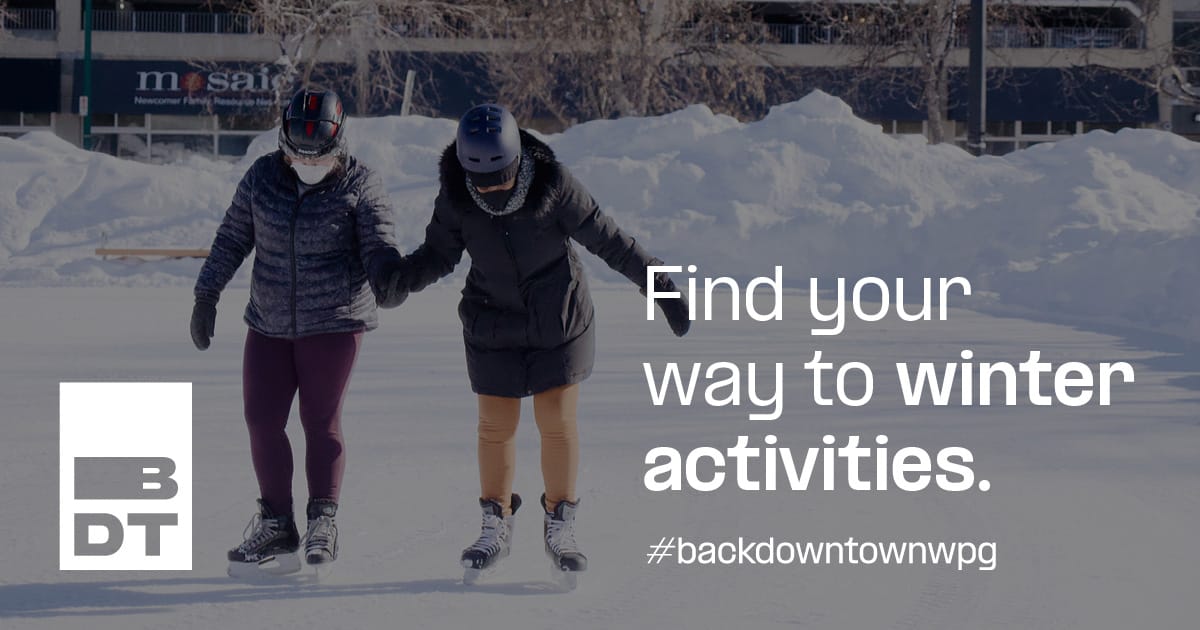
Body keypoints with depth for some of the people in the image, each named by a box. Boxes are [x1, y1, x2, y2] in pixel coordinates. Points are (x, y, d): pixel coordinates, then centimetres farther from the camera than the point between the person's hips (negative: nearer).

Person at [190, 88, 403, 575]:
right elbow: (232, 239, 10)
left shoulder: (358, 185, -9)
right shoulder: (263, 177, 0)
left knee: (321, 420, -4)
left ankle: (322, 522, 6)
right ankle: (276, 525, 13)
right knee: (261, 419, 2)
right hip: (270, 323, 4)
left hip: (335, 321, -4)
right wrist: (206, 295, 8)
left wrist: (386, 280, -34)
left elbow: (379, 247, -12)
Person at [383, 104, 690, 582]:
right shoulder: (456, 197, -15)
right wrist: (404, 278, -24)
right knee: (495, 426, 5)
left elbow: (607, 238, -13)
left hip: (560, 325, -2)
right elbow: (440, 253, -4)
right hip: (493, 327, 2)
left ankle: (560, 529, 15)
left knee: (557, 422, -1)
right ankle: (496, 528, 22)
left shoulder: (553, 184, -21)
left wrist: (660, 286, -10)